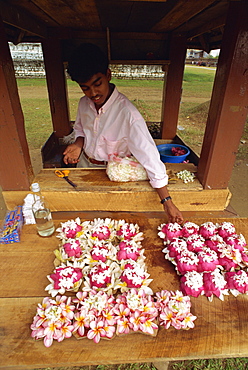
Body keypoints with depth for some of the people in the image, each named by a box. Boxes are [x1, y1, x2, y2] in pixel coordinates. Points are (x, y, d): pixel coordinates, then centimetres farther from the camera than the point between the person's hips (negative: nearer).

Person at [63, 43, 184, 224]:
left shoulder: (127, 112, -31)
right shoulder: (84, 103, -11)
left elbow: (149, 156, -35)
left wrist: (167, 201, -37)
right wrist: (79, 143, -14)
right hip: (84, 164, 6)